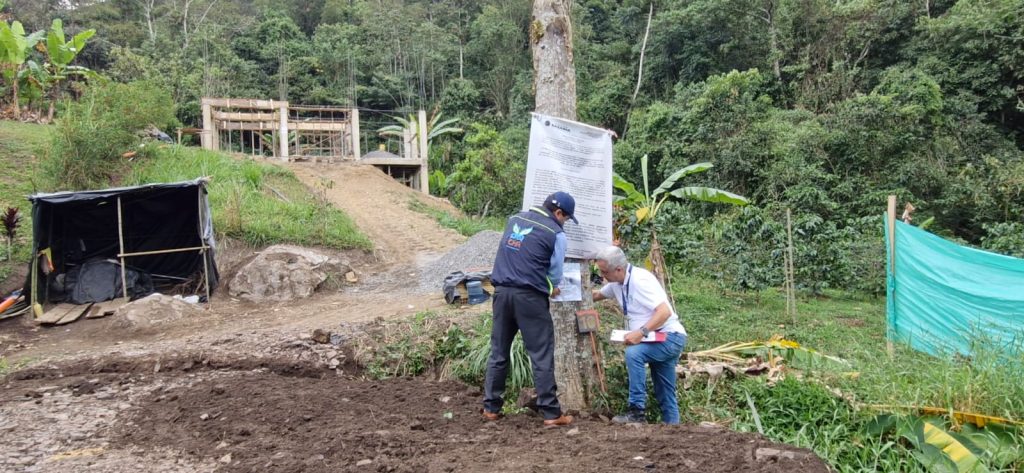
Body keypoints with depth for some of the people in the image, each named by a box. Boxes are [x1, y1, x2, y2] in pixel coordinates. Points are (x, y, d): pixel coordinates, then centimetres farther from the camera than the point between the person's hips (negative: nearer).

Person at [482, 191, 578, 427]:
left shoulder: (515, 219, 13)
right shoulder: (556, 233, -3)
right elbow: (555, 273, 2)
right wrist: (551, 289, 25)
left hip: (502, 291, 6)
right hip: (529, 296, -5)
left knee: (498, 352, 13)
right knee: (542, 356, 0)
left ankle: (491, 407, 18)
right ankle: (551, 413, 3)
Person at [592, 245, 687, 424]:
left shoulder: (640, 280, -22)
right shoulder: (617, 283, 3)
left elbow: (665, 312, -29)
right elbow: (597, 295, 23)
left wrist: (641, 332, -36)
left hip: (669, 337, -9)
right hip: (656, 341, 9)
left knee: (633, 353, -30)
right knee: (664, 394, 11)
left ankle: (637, 411, -25)